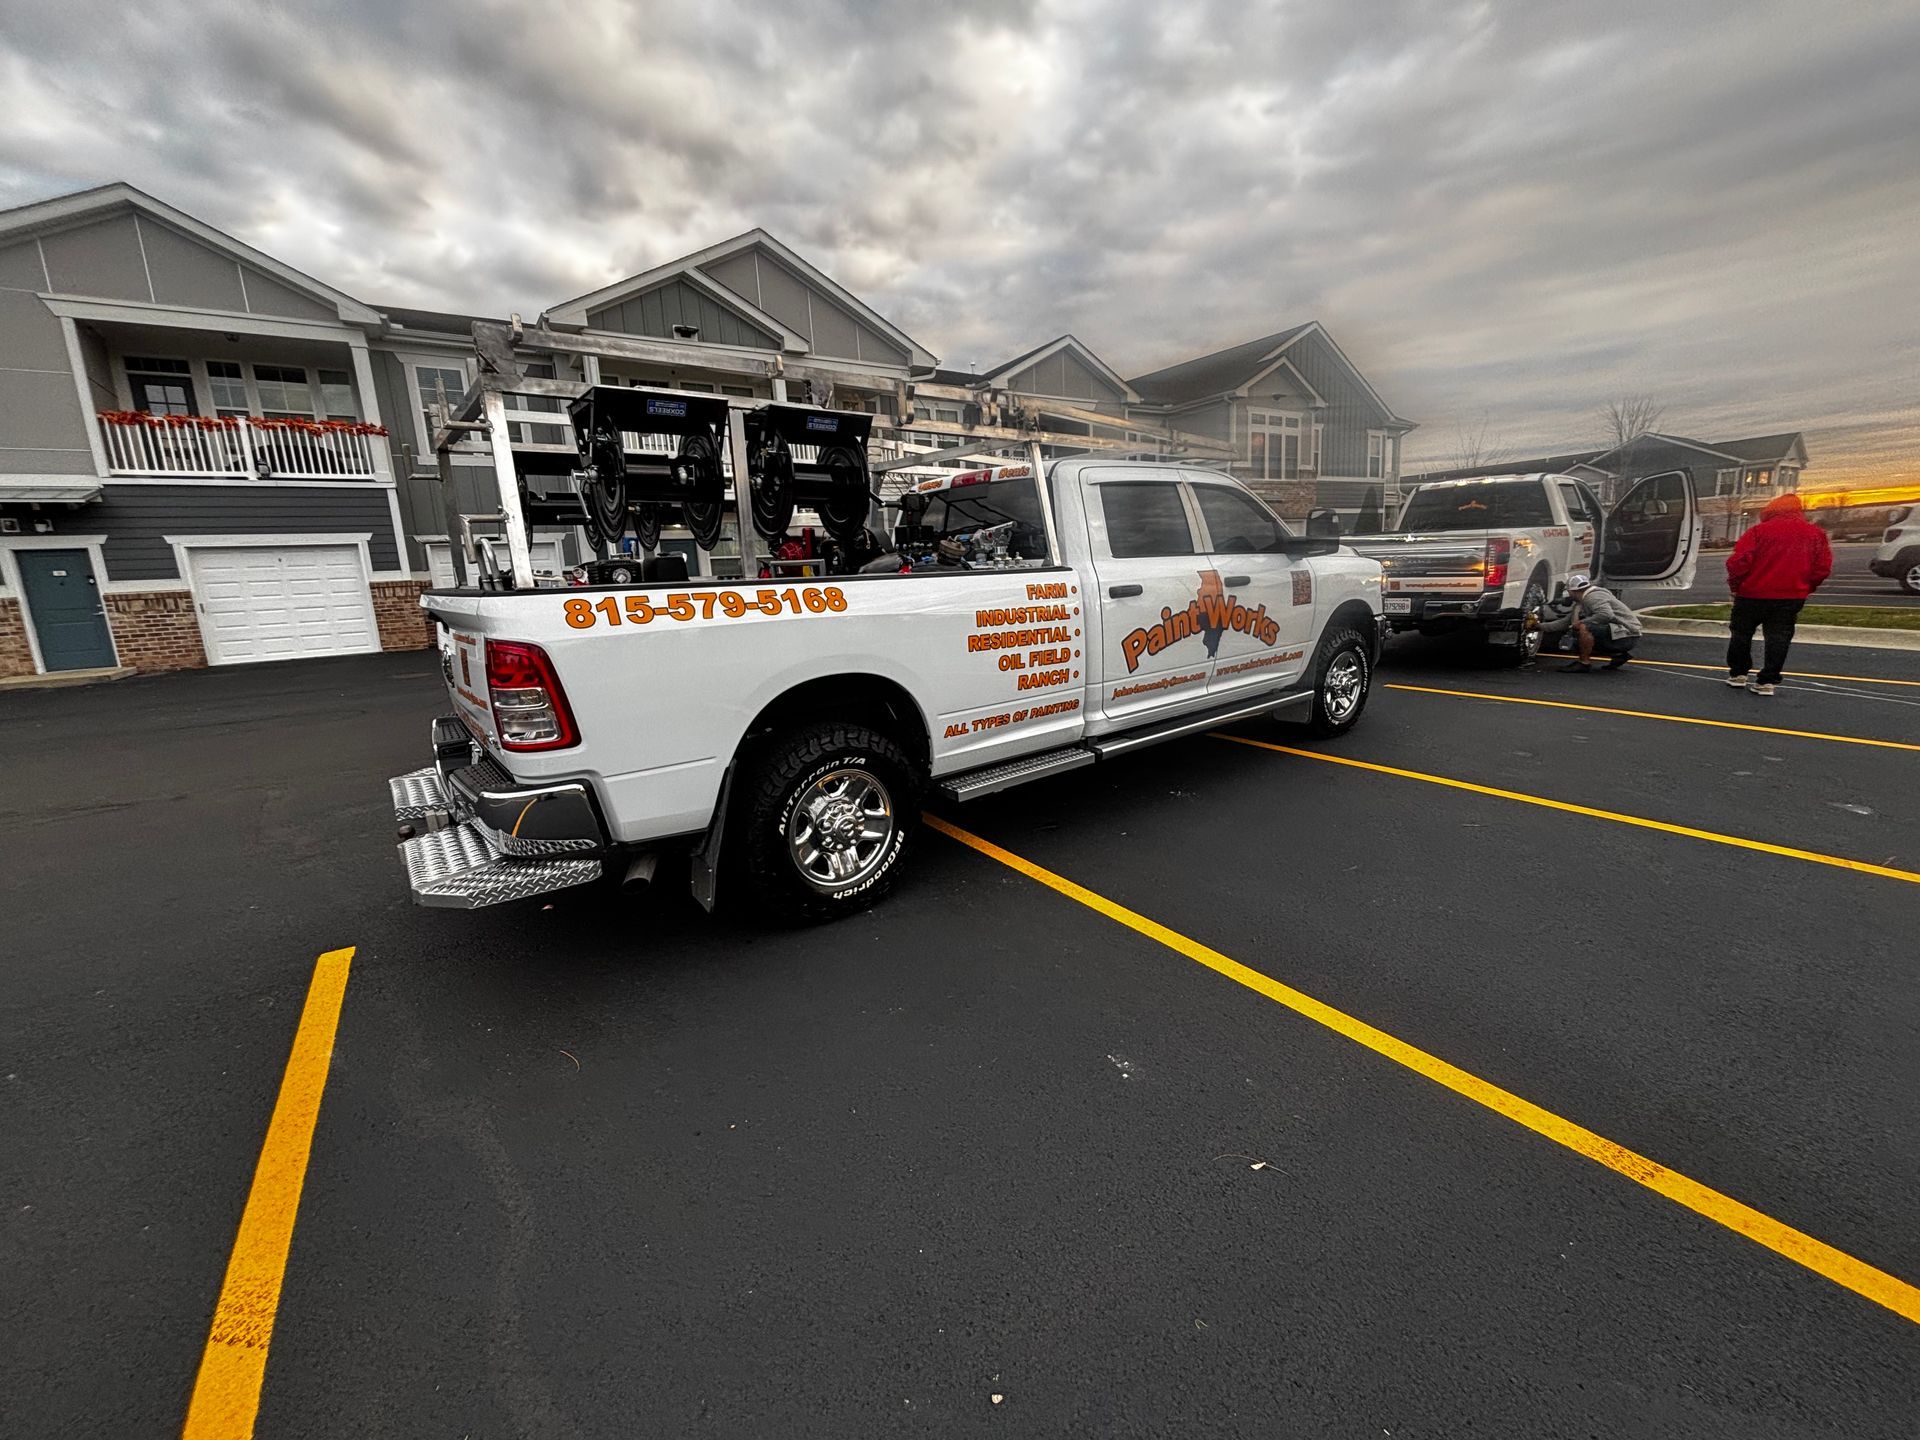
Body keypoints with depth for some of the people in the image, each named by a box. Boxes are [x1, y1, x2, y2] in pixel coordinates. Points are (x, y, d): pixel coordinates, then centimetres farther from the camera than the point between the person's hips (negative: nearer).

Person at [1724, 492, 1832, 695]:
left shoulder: (1759, 531, -7)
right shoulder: (1815, 533, 6)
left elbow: (1738, 562, -15)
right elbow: (1823, 567, 3)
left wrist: (1735, 585, -1)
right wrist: (1806, 588, 15)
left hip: (1753, 594, -3)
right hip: (1792, 596, 3)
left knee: (1742, 633, 12)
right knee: (1778, 637, 5)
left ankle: (1737, 674, 19)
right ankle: (1767, 681, 3)